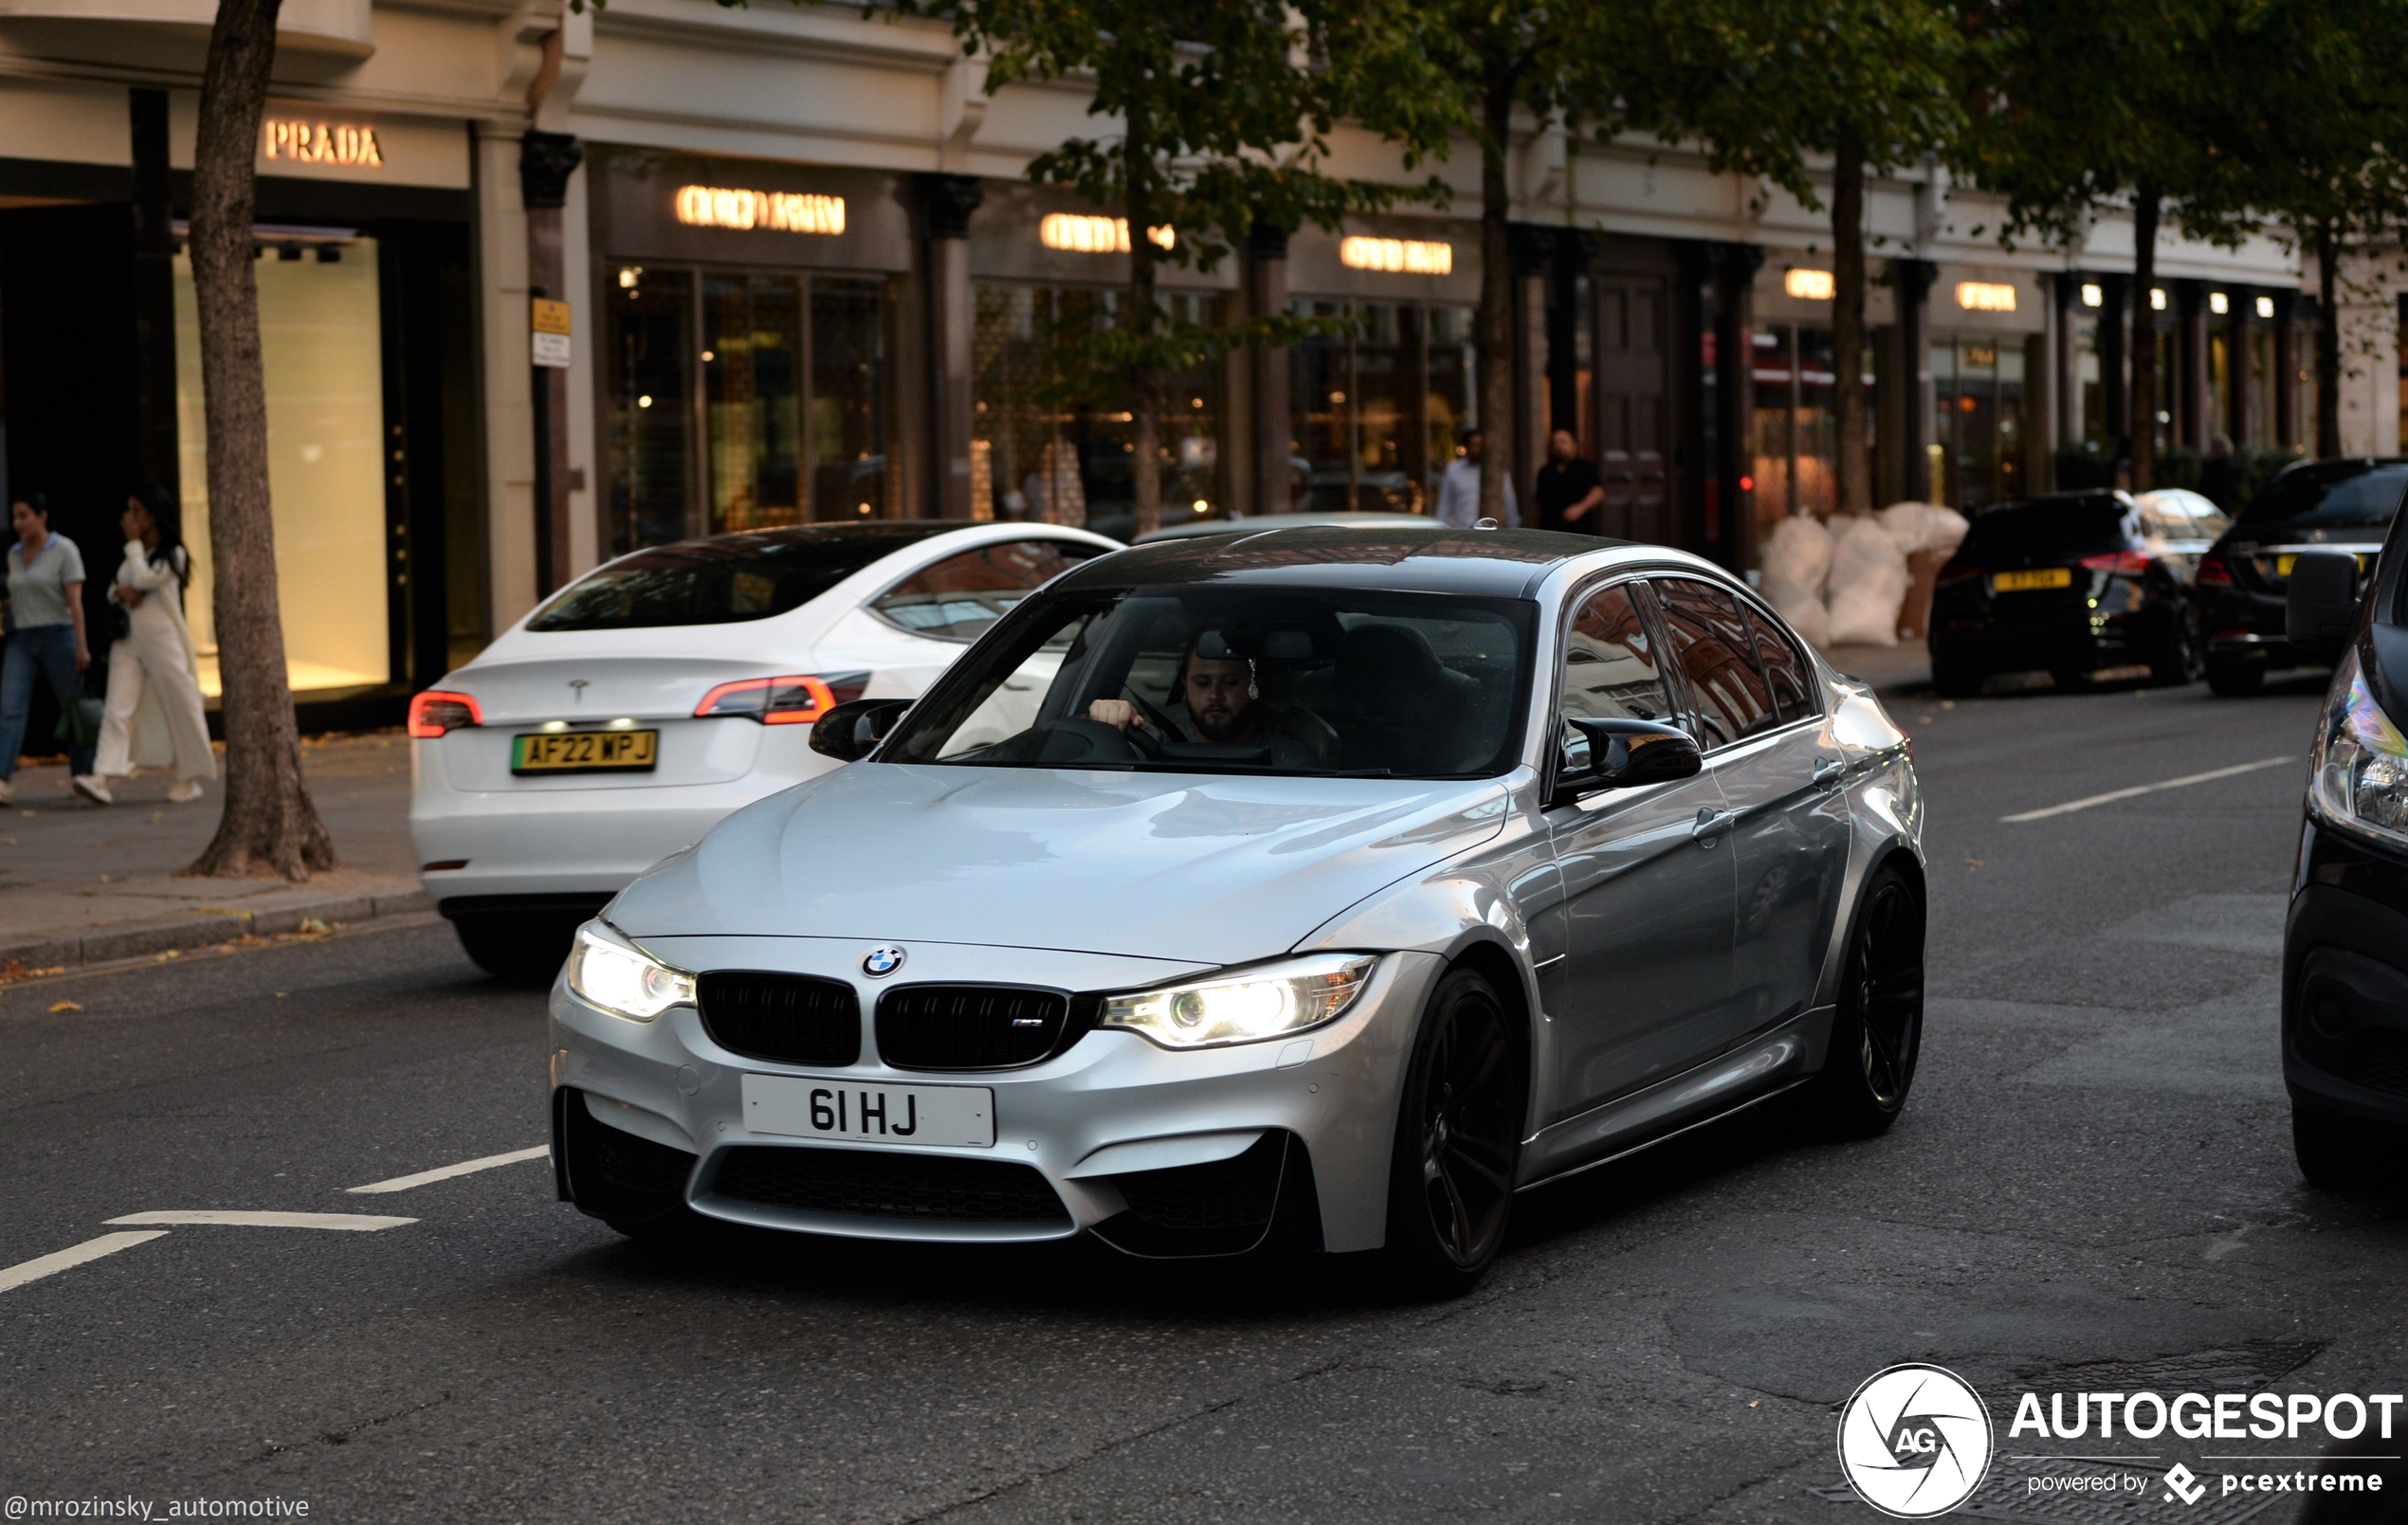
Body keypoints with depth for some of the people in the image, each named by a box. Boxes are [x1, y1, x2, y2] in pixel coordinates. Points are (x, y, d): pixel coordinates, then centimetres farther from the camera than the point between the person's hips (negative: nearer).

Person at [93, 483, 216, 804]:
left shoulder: (173, 555, -4)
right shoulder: (135, 555, 16)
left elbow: (144, 579, -17)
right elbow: (112, 590, 22)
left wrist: (134, 542, -8)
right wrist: (122, 592, -2)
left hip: (162, 639, -5)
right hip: (128, 640, 6)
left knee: (180, 706, 0)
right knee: (119, 708, -8)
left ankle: (188, 778, 11)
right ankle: (105, 774, -19)